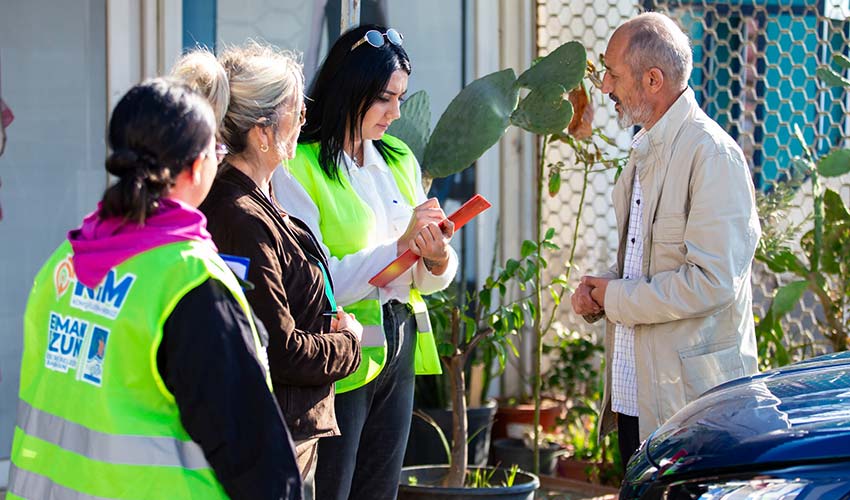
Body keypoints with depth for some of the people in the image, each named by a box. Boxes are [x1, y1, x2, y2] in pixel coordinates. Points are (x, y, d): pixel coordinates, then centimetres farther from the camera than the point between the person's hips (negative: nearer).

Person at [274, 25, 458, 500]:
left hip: (401, 351, 7)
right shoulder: (298, 169, -12)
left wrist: (437, 257, -11)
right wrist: (401, 244, -21)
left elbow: (427, 281, 11)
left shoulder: (399, 160, 10)